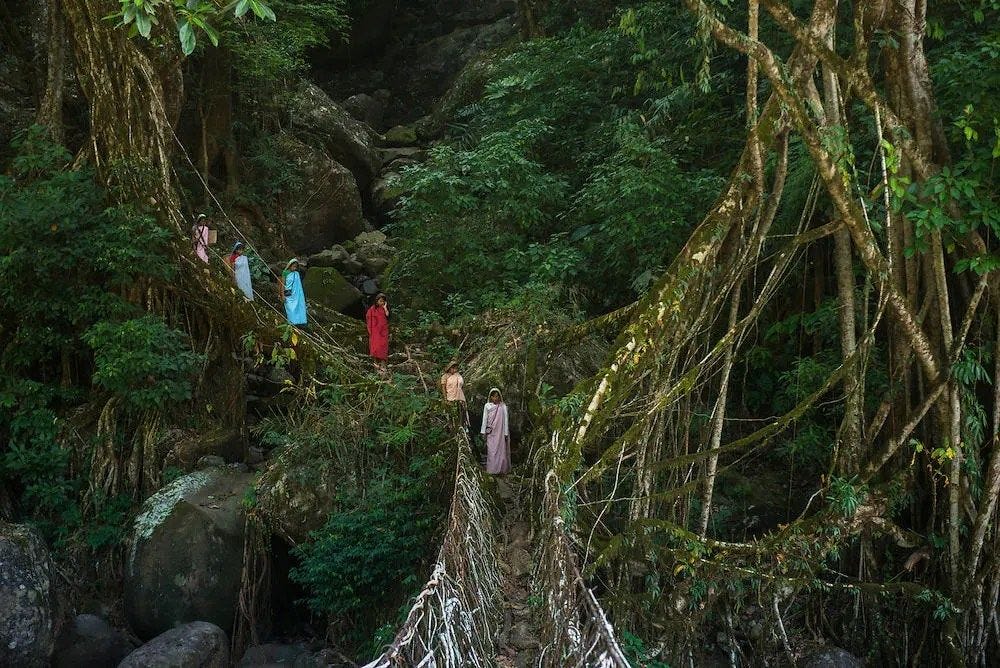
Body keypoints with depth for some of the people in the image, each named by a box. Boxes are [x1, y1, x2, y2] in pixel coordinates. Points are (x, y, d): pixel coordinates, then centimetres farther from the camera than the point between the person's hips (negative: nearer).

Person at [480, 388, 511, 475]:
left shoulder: (503, 406, 3)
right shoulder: (487, 406, 6)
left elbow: (506, 419, 2)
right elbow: (484, 419, 7)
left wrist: (506, 433, -2)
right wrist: (483, 432, 3)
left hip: (500, 432, -1)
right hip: (491, 433, 1)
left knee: (501, 450, -2)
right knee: (491, 451, -4)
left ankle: (500, 469, 2)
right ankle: (493, 469, -2)